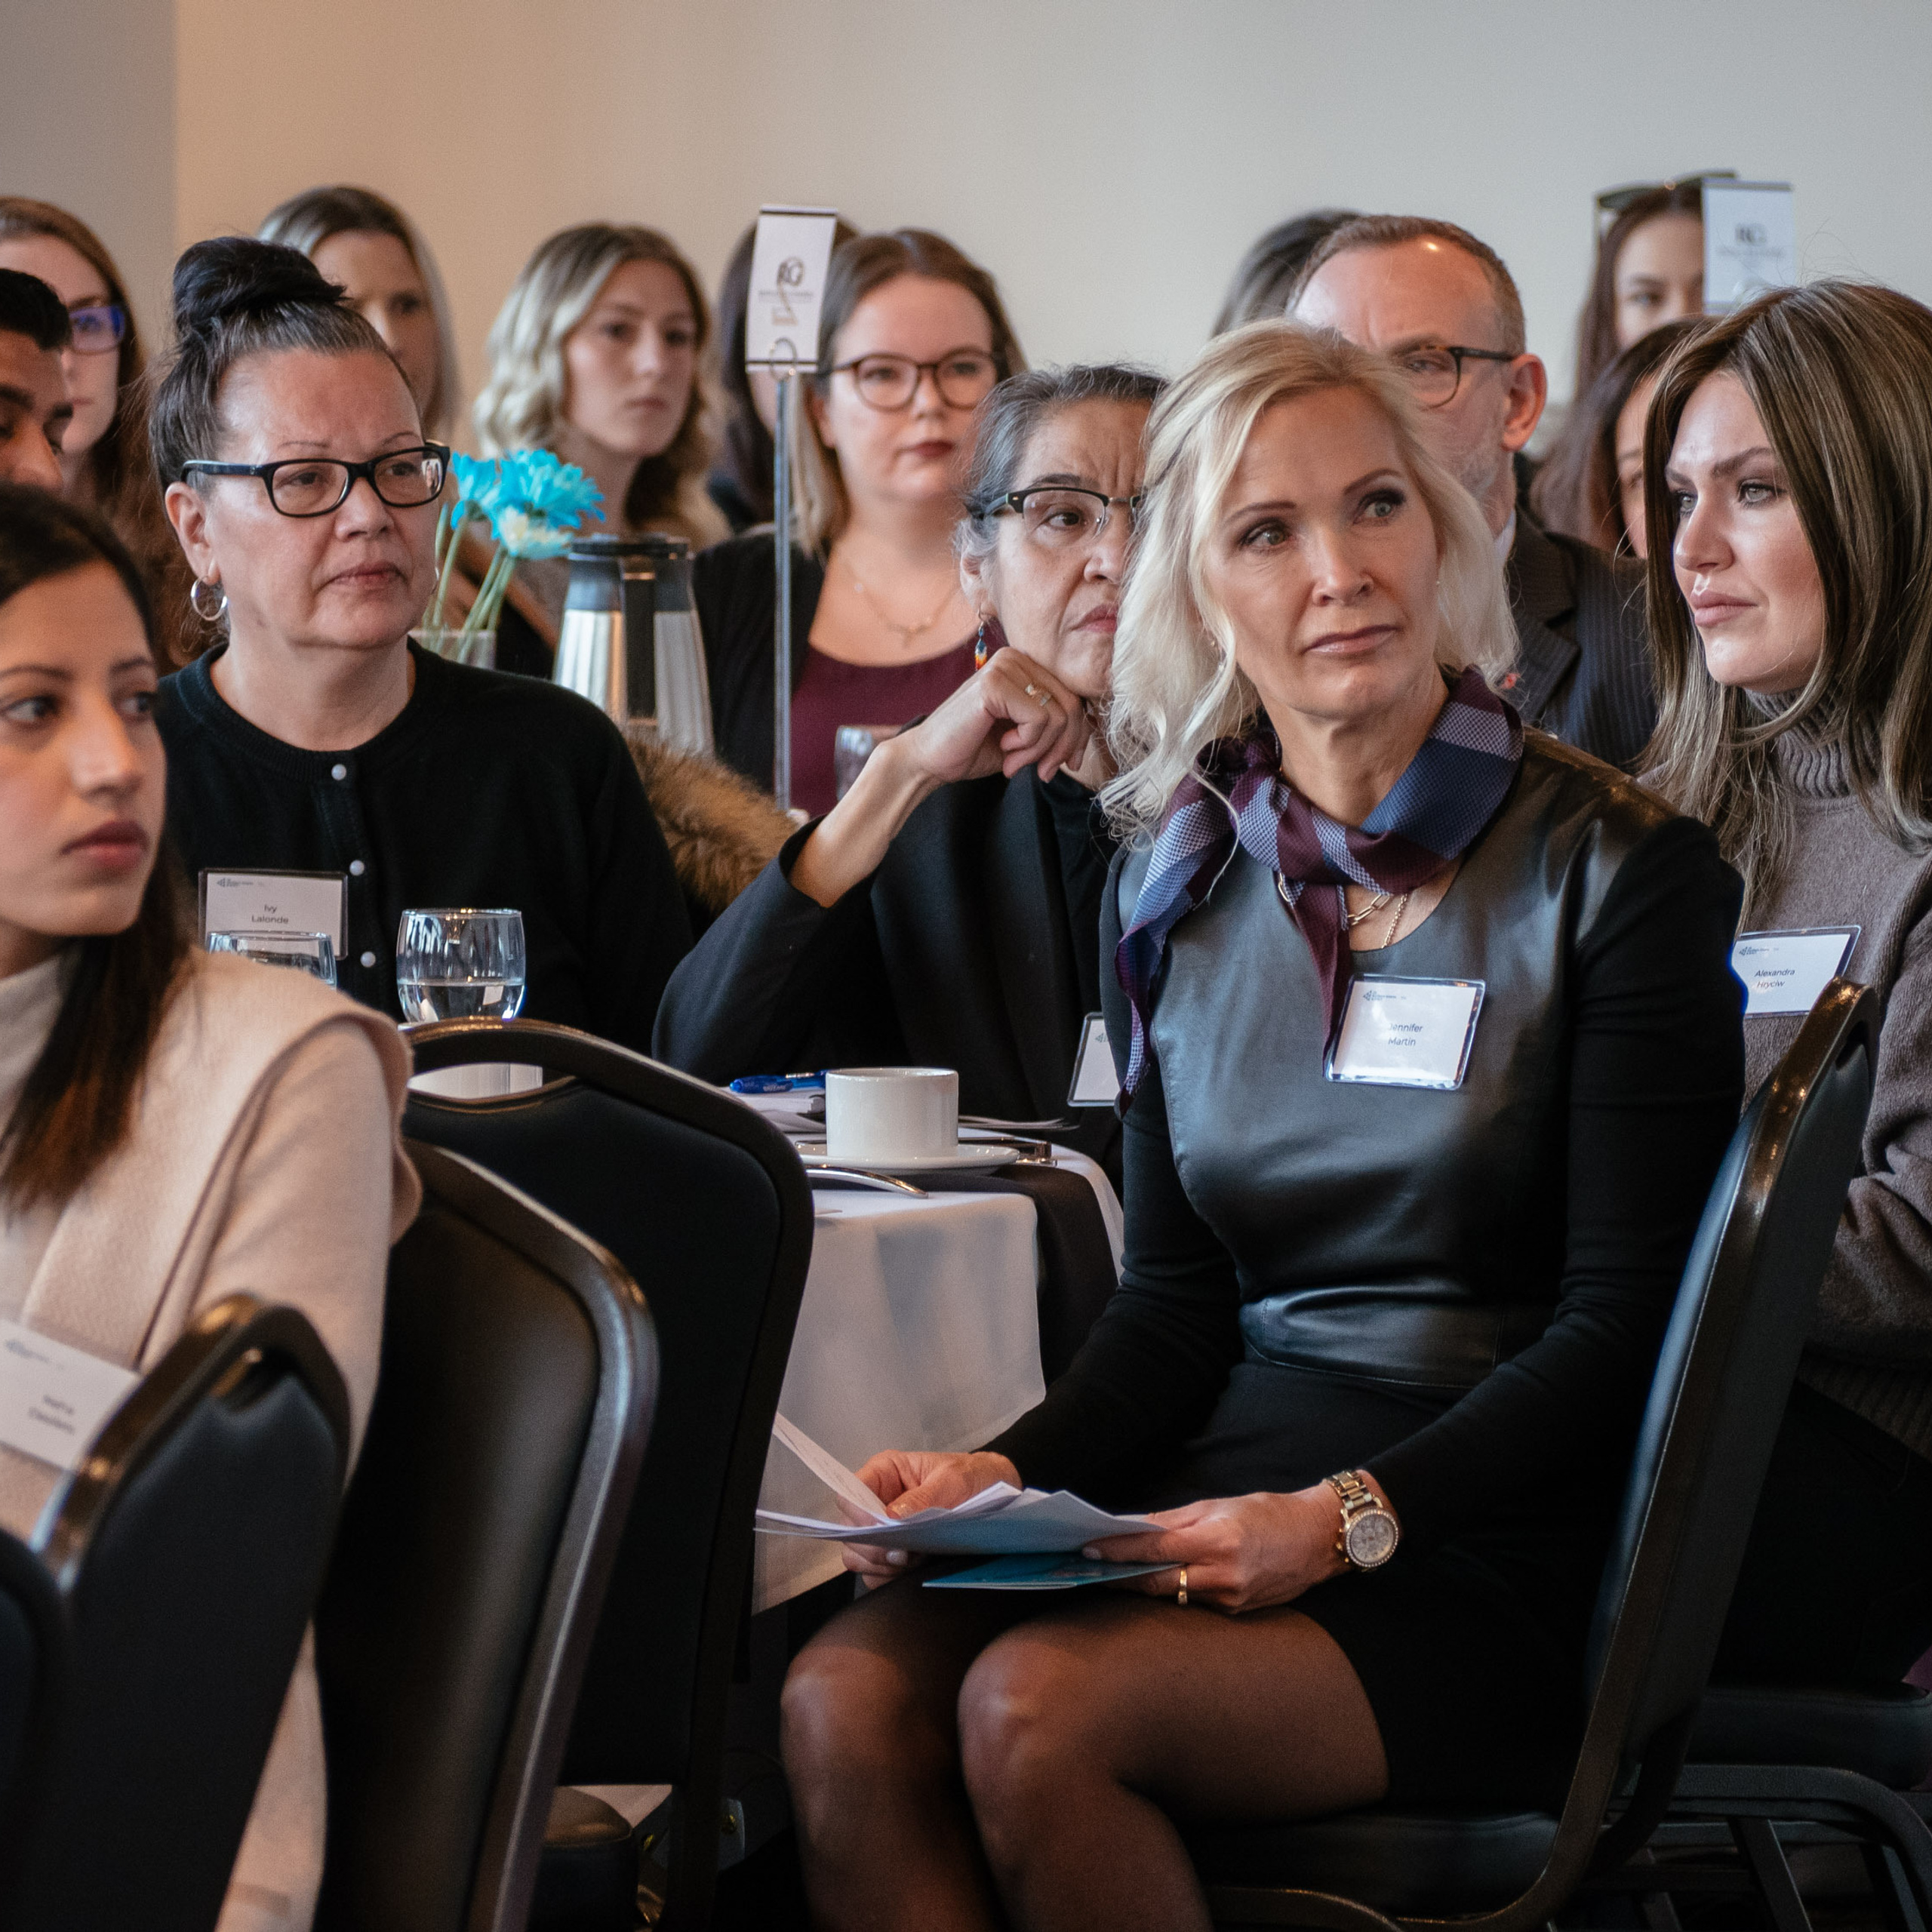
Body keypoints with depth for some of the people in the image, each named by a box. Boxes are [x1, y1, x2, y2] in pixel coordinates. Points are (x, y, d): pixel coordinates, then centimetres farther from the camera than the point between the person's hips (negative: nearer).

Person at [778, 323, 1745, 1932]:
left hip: (1487, 1546, -4)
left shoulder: (1618, 866, -3)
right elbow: (1179, 1297, 14)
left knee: (1039, 1709, -31)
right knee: (846, 1703, -26)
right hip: (1214, 1488, 5)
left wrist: (1349, 1520, -20)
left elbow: (1624, 1325, -7)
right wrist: (1012, 1473, -7)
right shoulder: (1177, 883, 13)